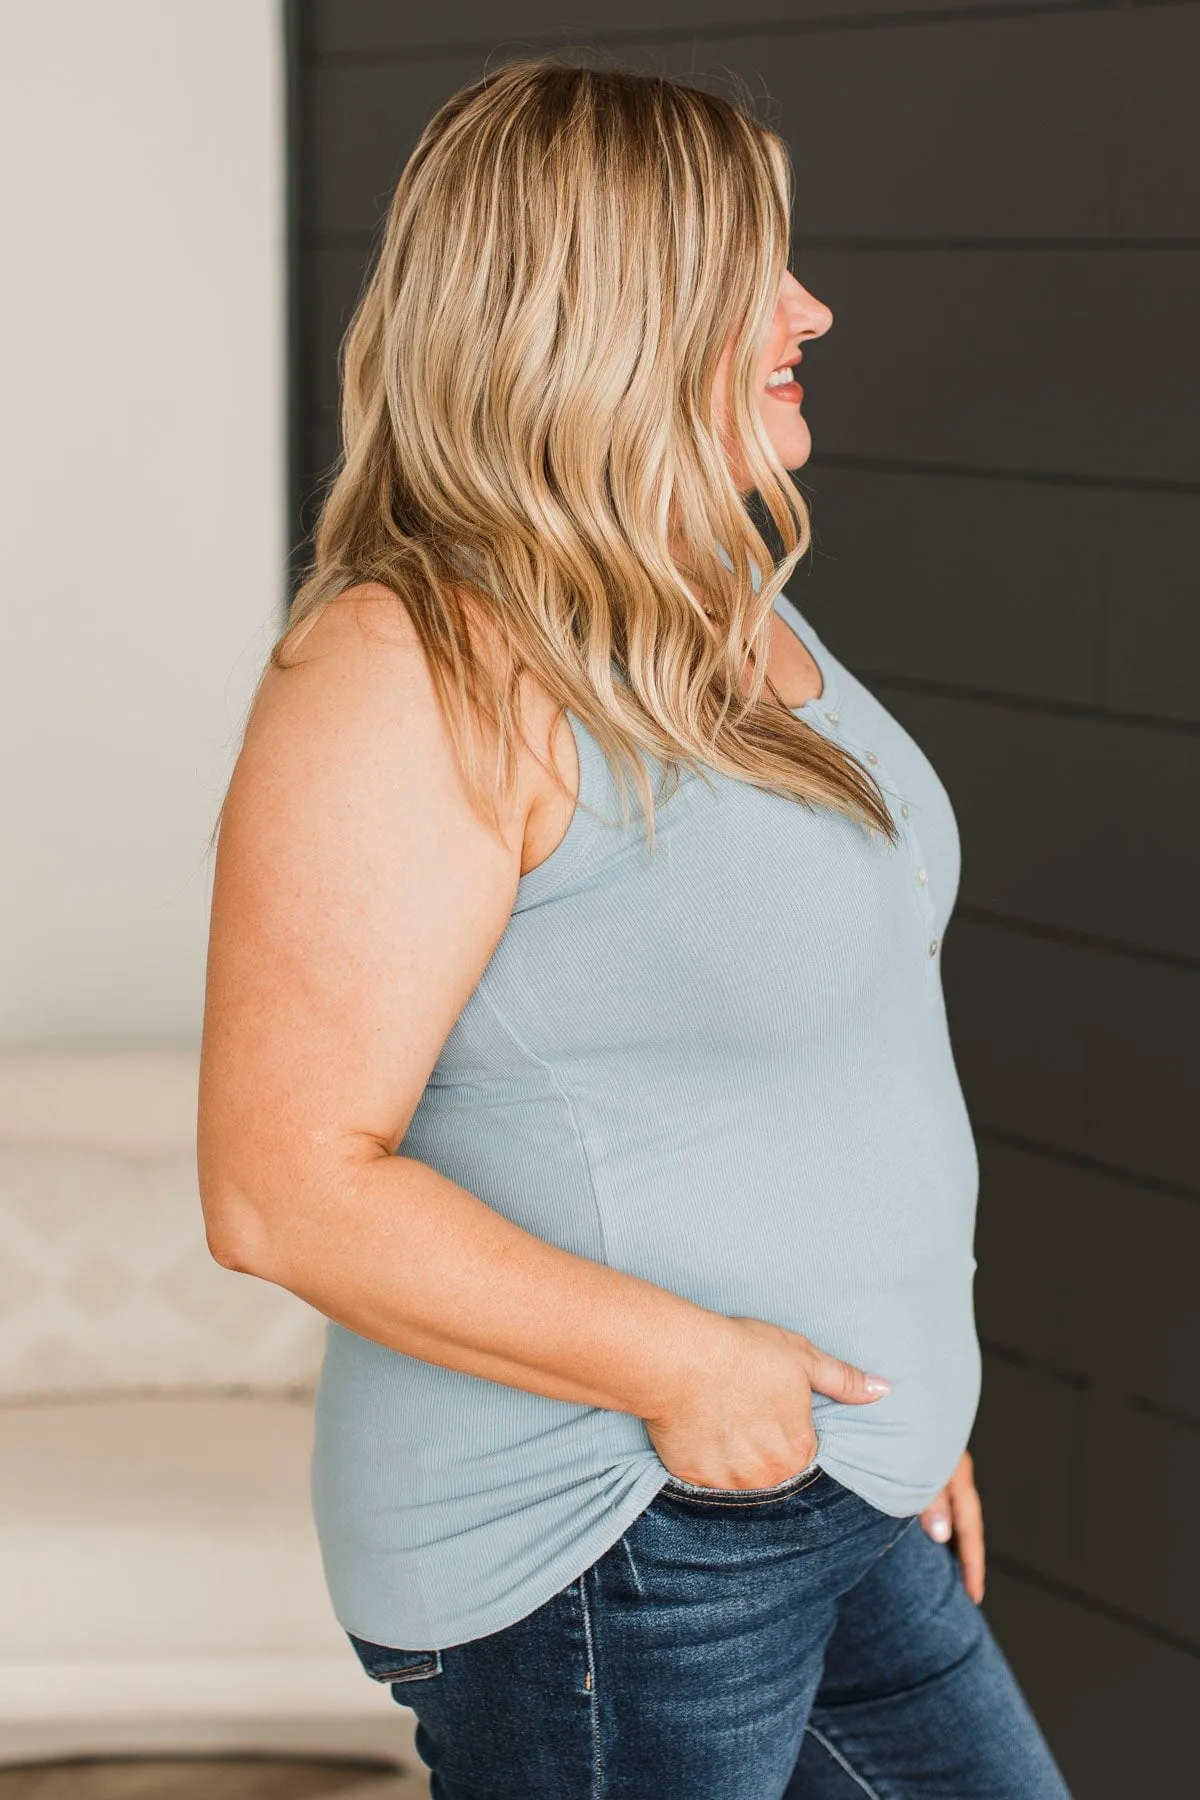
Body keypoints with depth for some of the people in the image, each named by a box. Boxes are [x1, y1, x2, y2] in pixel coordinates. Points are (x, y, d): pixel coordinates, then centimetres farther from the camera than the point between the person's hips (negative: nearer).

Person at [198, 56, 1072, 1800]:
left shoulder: (721, 607, 9)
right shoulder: (418, 672, -20)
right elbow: (288, 1184, -24)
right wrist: (680, 1363, -23)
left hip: (832, 1497, 9)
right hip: (604, 1553, -9)